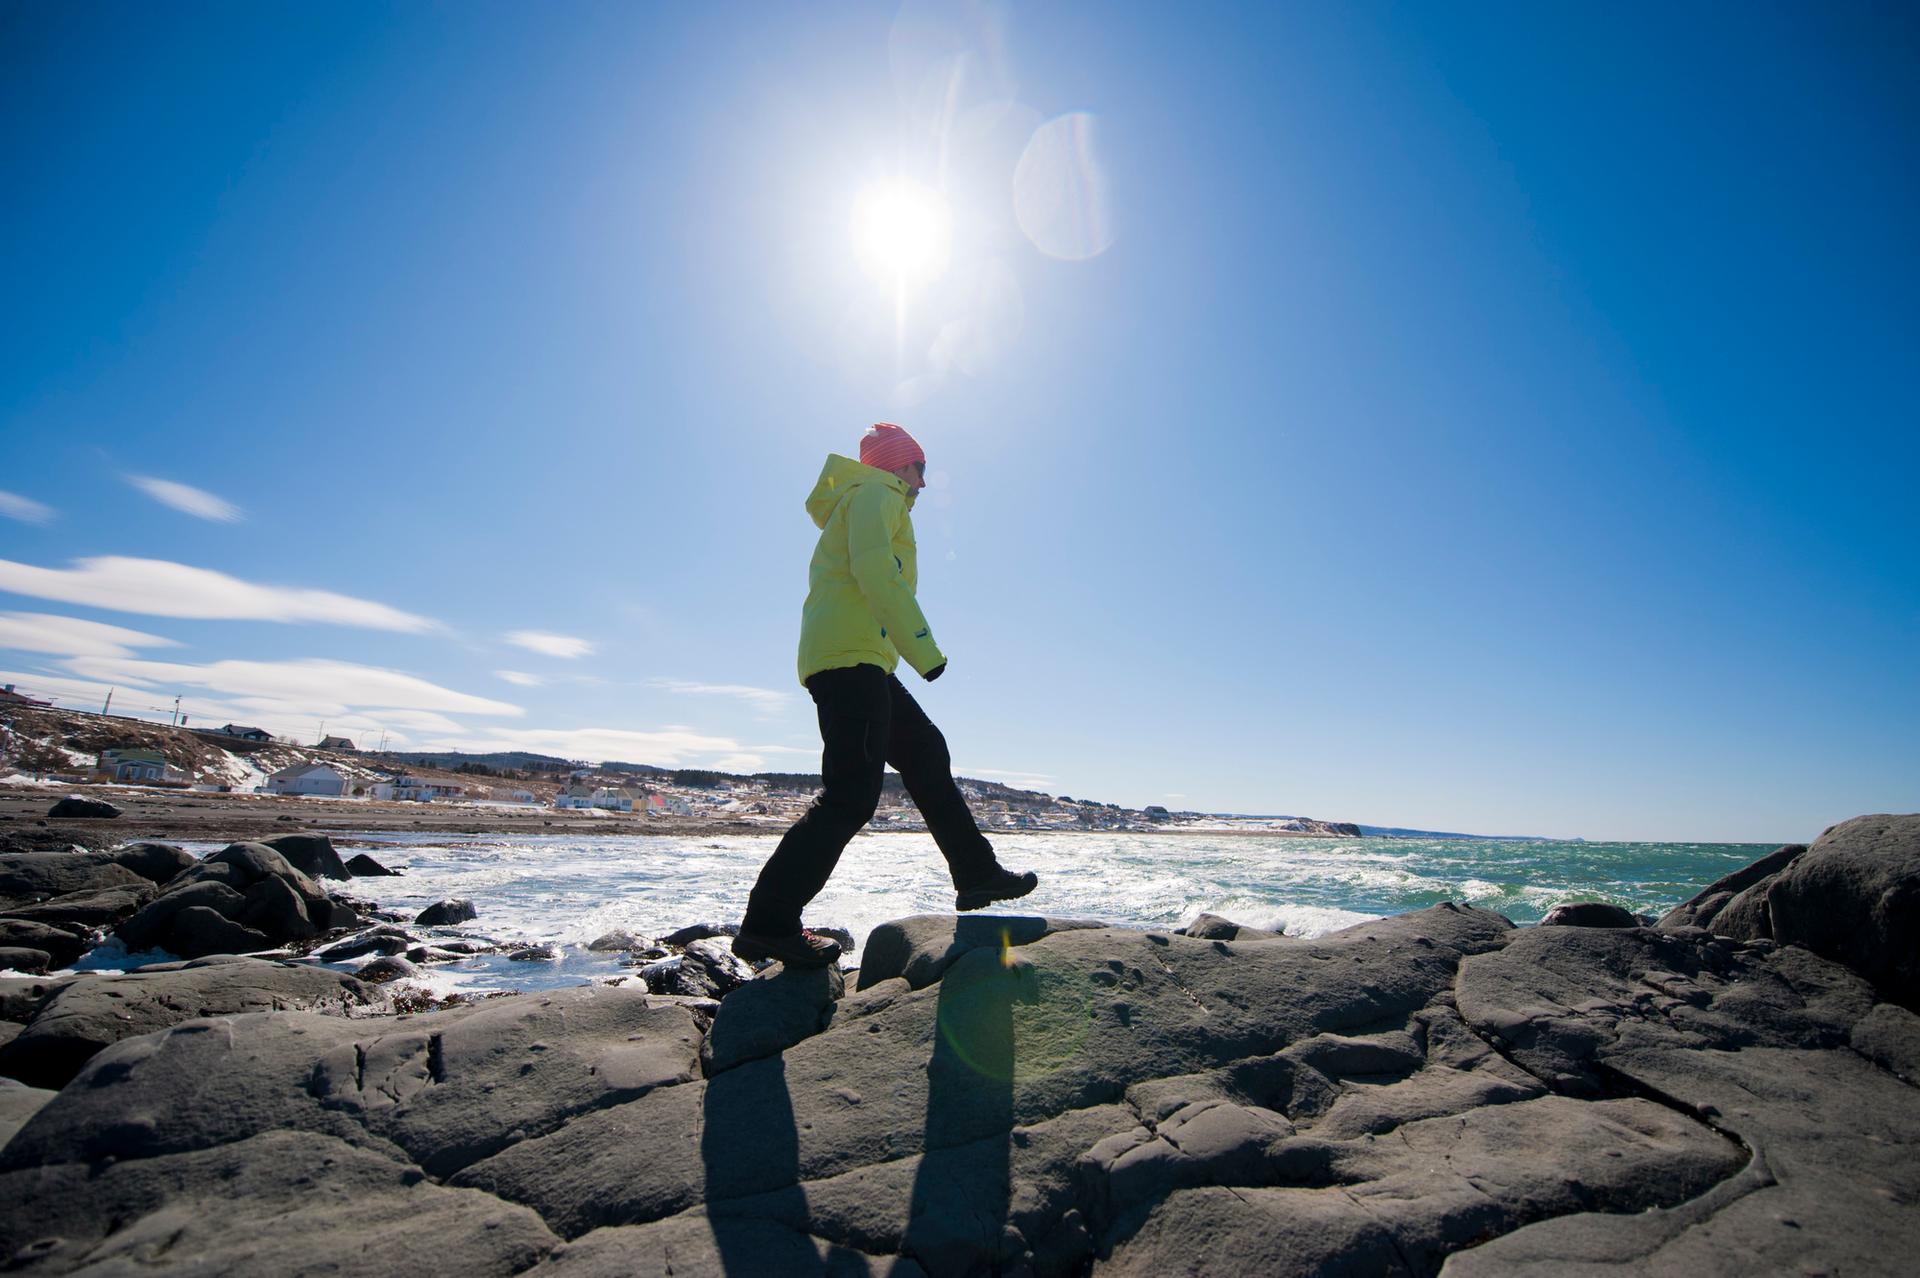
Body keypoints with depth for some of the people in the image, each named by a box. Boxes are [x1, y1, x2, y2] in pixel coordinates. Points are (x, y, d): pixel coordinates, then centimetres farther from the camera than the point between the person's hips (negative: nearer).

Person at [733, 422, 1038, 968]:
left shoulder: (858, 502, 31)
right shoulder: (878, 493, 2)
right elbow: (875, 569, -17)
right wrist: (923, 648, -21)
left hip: (860, 662, 11)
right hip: (851, 655, -11)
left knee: (926, 756, 14)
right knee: (852, 794, -16)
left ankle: (977, 875, 20)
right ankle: (768, 922, -16)